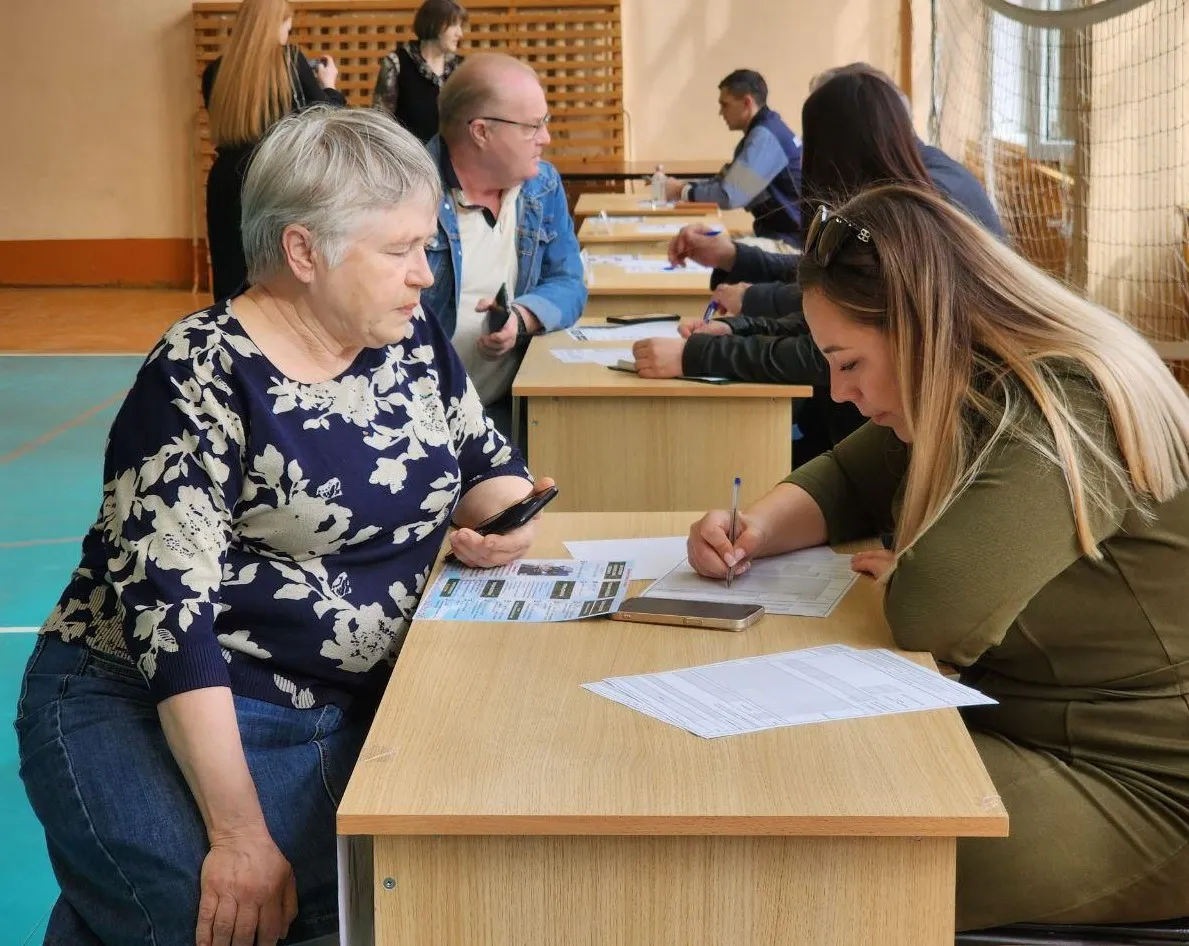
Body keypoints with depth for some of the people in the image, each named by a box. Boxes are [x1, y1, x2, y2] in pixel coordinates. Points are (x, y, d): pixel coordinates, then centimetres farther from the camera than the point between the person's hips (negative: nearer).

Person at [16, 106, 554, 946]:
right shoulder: (201, 377, -16)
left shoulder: (415, 342, 4)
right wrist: (239, 833, -26)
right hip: (156, 709, -6)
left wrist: (500, 514, -8)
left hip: (351, 711, 7)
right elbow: (169, 604, -21)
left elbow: (491, 465, 18)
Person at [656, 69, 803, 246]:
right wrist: (683, 185, 0)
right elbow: (726, 181, 16)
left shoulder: (765, 136, -20)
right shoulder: (762, 131, 13)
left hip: (790, 239, -9)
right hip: (779, 233, 9)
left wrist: (682, 191, -8)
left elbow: (729, 195, -23)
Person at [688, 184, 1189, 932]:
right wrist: (756, 530, -3)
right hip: (1025, 725, 9)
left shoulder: (1066, 418, -26)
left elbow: (932, 610, -36)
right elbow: (846, 482, 18)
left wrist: (894, 570, -12)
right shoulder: (978, 396, 5)